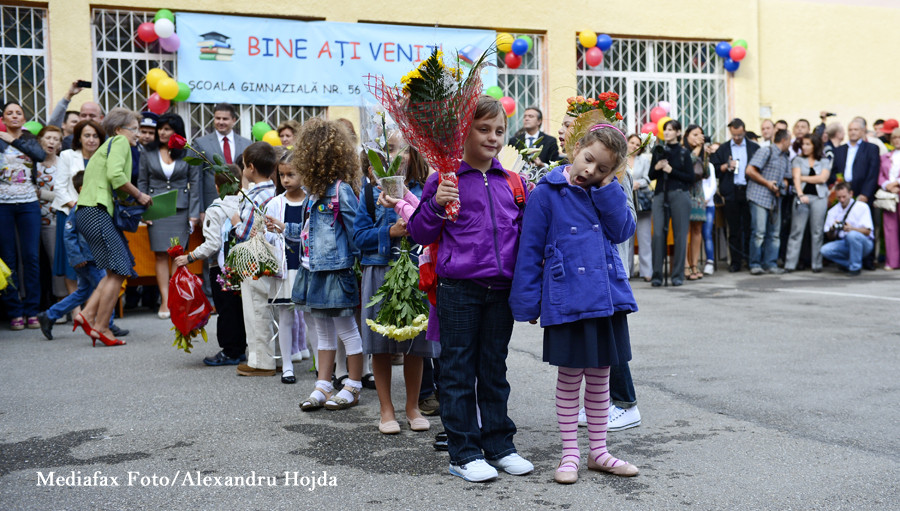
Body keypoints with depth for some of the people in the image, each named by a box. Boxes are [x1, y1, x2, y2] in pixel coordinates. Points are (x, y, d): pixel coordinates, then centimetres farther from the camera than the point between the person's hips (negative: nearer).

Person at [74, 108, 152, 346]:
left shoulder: (108, 146, 28)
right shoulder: (120, 142, -1)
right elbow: (115, 175, -18)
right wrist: (139, 195, -7)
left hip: (90, 211, 10)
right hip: (96, 211, -10)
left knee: (117, 270, 10)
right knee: (118, 271, -8)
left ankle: (88, 315, 5)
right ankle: (101, 327, -3)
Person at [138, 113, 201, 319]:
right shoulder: (148, 154, 7)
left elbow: (195, 184, 4)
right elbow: (142, 183, 10)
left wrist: (194, 213, -1)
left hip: (181, 209, -1)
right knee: (161, 255, -3)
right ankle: (165, 301, -2)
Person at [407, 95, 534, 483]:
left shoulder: (512, 182, 11)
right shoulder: (443, 180, -3)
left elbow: (522, 234, 20)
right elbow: (421, 234, -4)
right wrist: (436, 205, -17)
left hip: (501, 290, 4)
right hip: (458, 290, -4)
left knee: (494, 370, 14)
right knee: (458, 371, 4)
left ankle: (499, 445, 25)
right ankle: (463, 453, 13)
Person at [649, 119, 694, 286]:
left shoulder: (684, 152, 3)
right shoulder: (658, 150, 13)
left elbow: (690, 178, -1)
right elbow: (651, 176, 14)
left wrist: (671, 170, -10)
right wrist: (656, 167, -6)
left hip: (679, 195, -3)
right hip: (660, 195, 3)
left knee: (680, 234, -1)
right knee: (658, 234, -6)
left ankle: (678, 275, 5)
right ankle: (657, 275, -2)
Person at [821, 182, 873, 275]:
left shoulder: (862, 207, -5)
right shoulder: (833, 211, 6)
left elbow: (867, 231, -12)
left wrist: (851, 228, -30)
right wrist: (832, 229, -20)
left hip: (863, 242, -4)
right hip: (844, 243, 4)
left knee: (852, 235, -38)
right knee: (825, 250, -25)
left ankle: (855, 267, -19)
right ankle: (849, 264, -3)